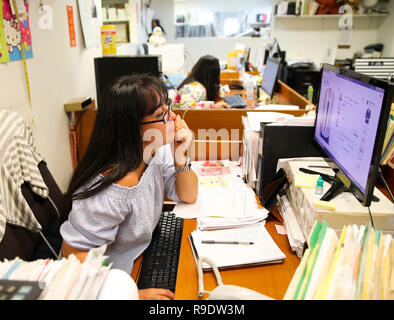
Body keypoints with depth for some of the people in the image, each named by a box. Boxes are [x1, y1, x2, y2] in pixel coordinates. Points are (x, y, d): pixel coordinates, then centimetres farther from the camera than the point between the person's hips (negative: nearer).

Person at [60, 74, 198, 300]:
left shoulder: (158, 151, -11)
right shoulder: (113, 189, -34)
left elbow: (188, 196, -2)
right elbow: (74, 252, -25)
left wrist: (180, 158, -19)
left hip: (142, 255, 7)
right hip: (116, 280, -7)